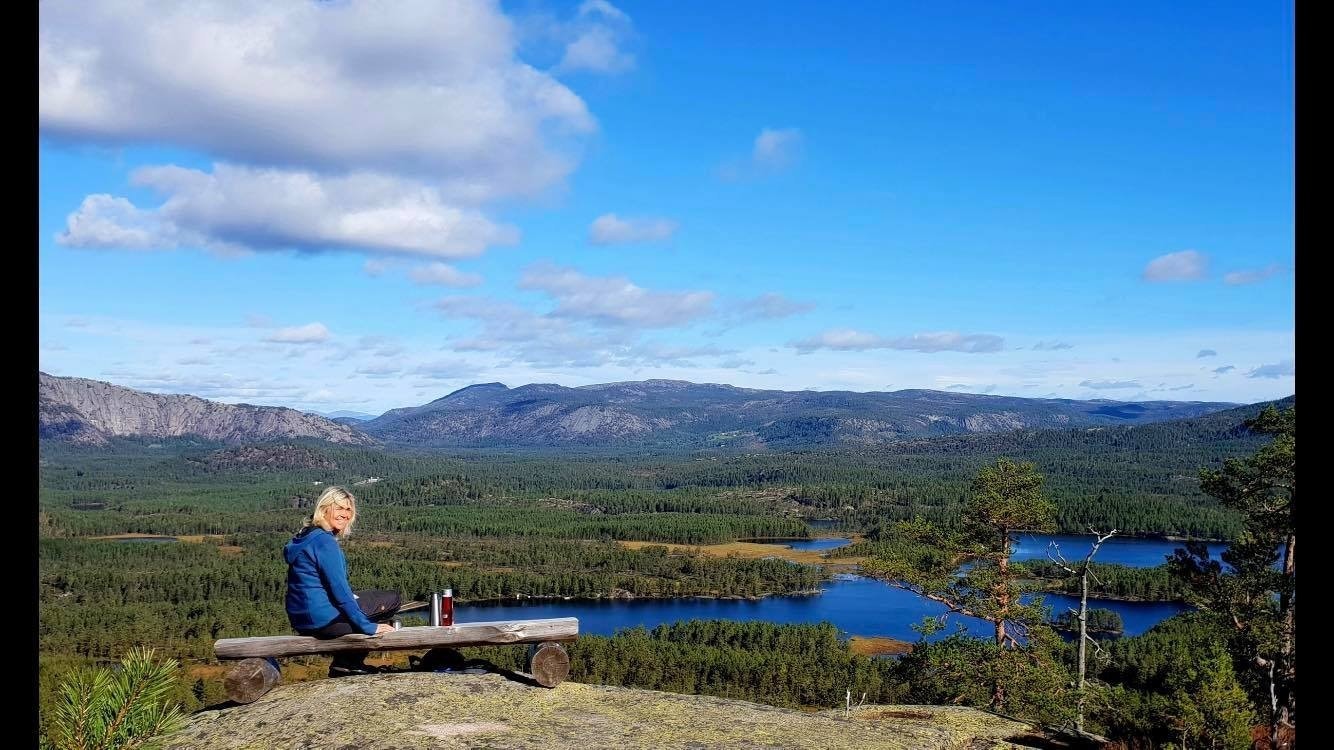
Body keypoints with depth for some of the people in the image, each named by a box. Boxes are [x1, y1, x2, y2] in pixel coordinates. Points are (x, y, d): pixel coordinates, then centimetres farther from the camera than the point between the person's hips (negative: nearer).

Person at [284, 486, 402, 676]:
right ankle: (346, 663, 5)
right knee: (393, 600, 2)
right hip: (324, 620, -10)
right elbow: (339, 590, -20)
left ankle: (346, 663, 20)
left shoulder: (305, 537, 12)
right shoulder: (324, 541, -18)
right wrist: (367, 627, -15)